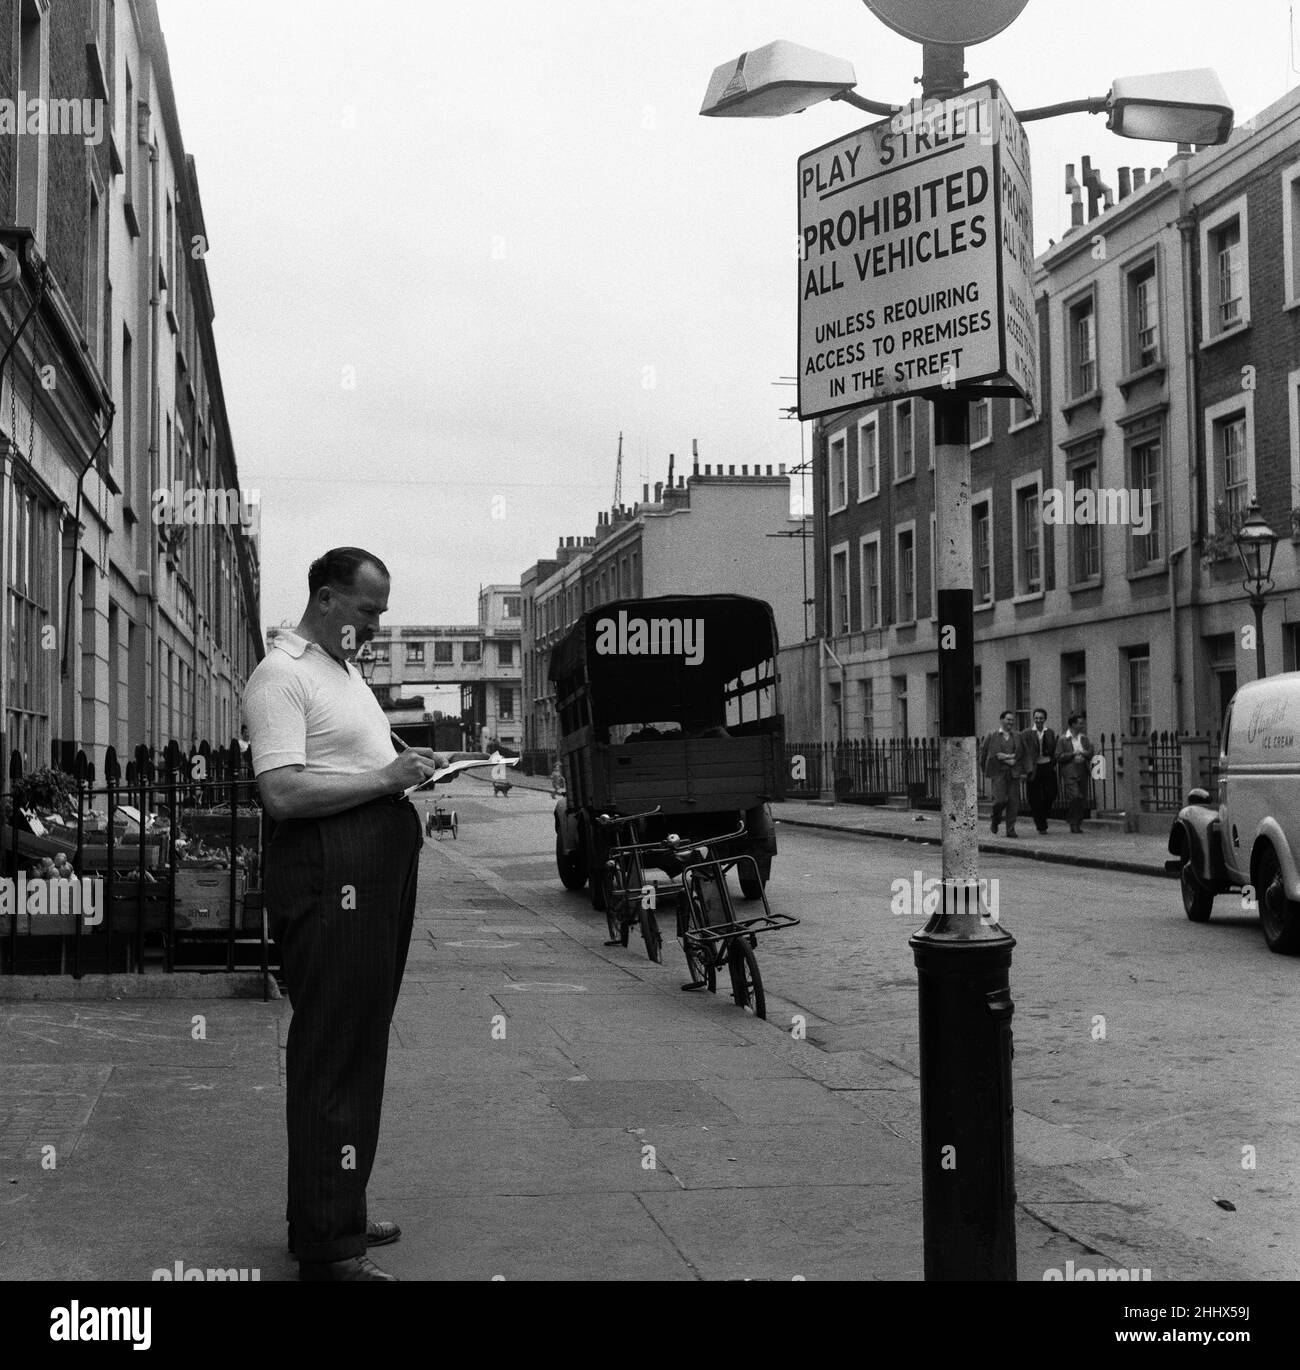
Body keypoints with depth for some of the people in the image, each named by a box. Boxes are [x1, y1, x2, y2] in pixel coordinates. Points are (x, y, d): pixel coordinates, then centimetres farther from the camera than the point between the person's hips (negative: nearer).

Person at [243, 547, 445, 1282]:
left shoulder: (346, 670, 19)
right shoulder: (281, 675, -11)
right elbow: (283, 793, -22)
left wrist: (407, 766, 12)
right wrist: (384, 779, -18)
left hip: (379, 871, 10)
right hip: (330, 874, -10)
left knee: (360, 1047, 17)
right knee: (333, 1052, -6)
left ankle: (339, 1210, 29)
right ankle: (327, 1246, 1)